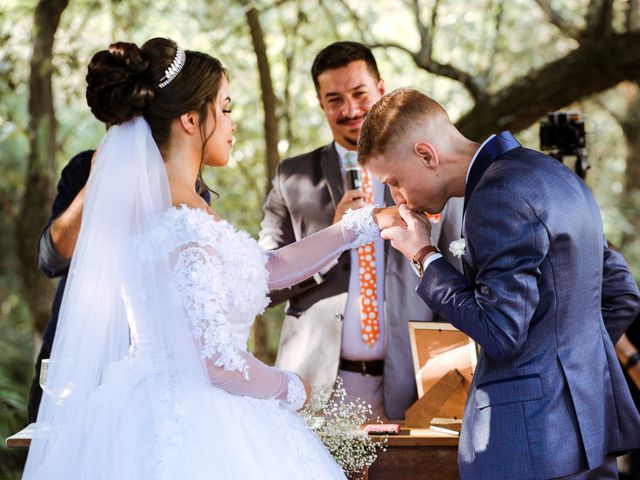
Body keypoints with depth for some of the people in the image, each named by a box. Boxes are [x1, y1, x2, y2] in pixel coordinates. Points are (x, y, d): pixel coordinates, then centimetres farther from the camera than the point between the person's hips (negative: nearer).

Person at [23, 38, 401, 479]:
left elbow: (269, 268, 13)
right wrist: (292, 389, -5)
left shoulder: (161, 205, 7)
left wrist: (365, 224, 16)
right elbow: (218, 362, -22)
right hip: (194, 433, -9)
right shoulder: (186, 227, -22)